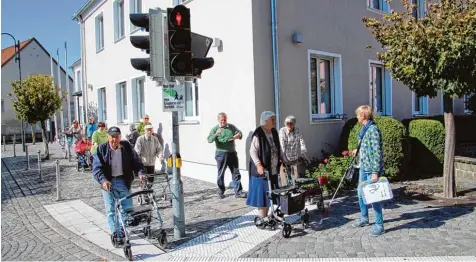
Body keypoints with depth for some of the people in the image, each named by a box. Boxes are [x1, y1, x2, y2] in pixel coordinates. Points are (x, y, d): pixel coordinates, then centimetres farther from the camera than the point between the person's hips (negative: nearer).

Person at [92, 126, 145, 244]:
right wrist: (103, 180, -30)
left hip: (124, 181, 2)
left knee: (128, 207, 7)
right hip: (108, 182, -2)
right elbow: (97, 168, -13)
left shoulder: (127, 147, -1)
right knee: (111, 210, 2)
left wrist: (140, 173, -16)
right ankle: (116, 234, 12)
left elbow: (136, 161, 2)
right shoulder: (101, 149, -7)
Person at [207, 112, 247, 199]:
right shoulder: (215, 129, -3)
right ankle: (220, 192, 22)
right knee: (221, 174, 7)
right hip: (221, 154, -3)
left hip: (232, 153, 3)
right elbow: (209, 140, -15)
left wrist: (239, 135, -10)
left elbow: (239, 133, 15)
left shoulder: (232, 127, 6)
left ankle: (238, 192, 9)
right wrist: (216, 134, -35)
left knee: (236, 173, 4)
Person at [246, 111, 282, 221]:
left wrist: (281, 161, 11)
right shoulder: (258, 134, -14)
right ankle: (262, 218, 11)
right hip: (262, 170, -7)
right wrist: (258, 165, -27)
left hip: (273, 170, 8)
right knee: (262, 193, 1)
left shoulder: (274, 132, 10)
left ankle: (266, 216, 26)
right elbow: (253, 151, -17)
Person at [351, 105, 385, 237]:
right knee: (361, 193, 18)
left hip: (371, 169, -9)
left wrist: (376, 172, -23)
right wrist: (358, 151, 35)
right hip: (363, 167, 9)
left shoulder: (373, 129, -18)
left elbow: (377, 152, -22)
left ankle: (379, 225, 12)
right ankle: (364, 218, 36)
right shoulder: (364, 129, 9)